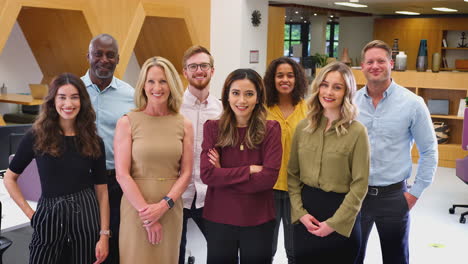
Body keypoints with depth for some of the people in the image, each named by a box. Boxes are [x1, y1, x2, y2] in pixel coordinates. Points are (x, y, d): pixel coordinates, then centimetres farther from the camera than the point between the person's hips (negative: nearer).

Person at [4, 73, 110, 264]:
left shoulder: (93, 142, 1)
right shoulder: (36, 137, -3)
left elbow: (102, 191, 0)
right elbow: (9, 178, 6)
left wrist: (104, 235, -5)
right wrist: (29, 213, -2)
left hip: (86, 215, 1)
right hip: (49, 217, -1)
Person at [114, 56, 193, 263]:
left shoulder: (184, 125, 4)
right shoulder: (127, 123, -4)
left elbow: (186, 173, 2)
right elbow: (122, 175, -9)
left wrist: (163, 205, -12)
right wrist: (147, 216, -12)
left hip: (171, 210, 2)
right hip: (136, 208, -2)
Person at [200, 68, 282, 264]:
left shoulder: (270, 129, -4)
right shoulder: (212, 127, -2)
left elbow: (268, 177, -14)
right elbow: (207, 174, -12)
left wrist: (224, 175, -14)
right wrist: (250, 169, -15)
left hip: (258, 219, 0)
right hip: (218, 218, 1)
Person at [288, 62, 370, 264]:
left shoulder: (356, 131, -10)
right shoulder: (303, 127, 2)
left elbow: (360, 185, -10)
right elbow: (292, 174, 4)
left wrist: (335, 222, -12)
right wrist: (300, 212, -6)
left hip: (340, 214, -3)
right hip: (305, 212, 4)